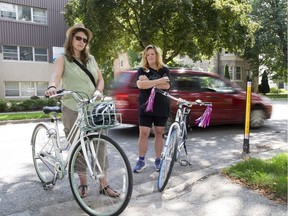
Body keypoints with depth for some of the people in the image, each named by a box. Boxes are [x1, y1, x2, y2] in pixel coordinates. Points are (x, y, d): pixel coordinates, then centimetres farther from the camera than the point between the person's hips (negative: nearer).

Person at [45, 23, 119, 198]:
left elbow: (100, 79, 15)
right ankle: (83, 183, 23)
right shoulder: (63, 59, 2)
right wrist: (52, 87, -40)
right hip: (73, 110, -3)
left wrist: (98, 91, -7)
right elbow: (56, 75, -18)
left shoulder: (91, 59, 15)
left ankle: (104, 184, 11)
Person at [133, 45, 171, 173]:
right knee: (143, 134, -5)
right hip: (146, 106, -1)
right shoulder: (142, 70, 5)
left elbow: (166, 86, -10)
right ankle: (141, 161, 7)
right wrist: (159, 81, -14)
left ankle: (157, 160, 20)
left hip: (162, 107, 1)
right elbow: (140, 85, -15)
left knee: (159, 134, 8)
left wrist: (149, 82, -13)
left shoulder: (165, 70, 8)